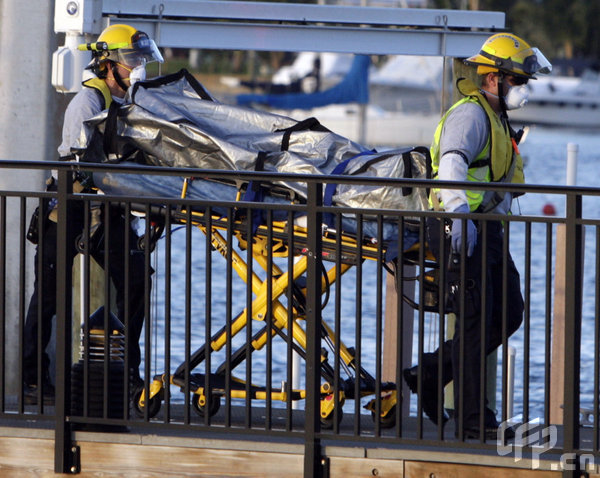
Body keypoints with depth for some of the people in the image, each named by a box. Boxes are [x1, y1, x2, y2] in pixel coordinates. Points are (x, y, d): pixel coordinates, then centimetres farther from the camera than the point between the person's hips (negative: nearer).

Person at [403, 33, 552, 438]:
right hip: (462, 233, -10)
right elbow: (452, 164, -30)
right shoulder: (471, 115, -14)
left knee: (509, 315, 8)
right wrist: (460, 213, -44)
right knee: (475, 323, -7)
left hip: (487, 232, 10)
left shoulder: (495, 117, 20)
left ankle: (430, 375, 16)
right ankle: (471, 418, -2)